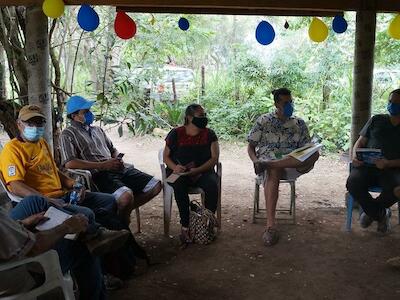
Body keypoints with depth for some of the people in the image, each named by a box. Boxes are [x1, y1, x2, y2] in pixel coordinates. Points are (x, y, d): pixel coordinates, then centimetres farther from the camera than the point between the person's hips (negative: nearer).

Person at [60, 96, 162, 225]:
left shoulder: (97, 130, 24)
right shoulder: (68, 134, 0)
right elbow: (69, 163, -16)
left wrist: (118, 159, 5)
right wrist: (103, 165, -17)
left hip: (119, 169, 8)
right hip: (99, 174, -8)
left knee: (155, 185, -3)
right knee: (126, 195, -35)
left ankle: (125, 209, 11)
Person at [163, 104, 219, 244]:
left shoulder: (209, 134, 2)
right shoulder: (176, 133, 0)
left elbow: (214, 158, -5)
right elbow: (166, 156, 5)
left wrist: (197, 170, -20)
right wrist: (175, 167, -17)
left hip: (203, 171, 1)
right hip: (179, 172, -1)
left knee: (213, 185, -31)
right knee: (179, 185, -35)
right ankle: (185, 226, -28)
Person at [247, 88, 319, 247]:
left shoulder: (299, 123, 15)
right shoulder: (263, 121, 10)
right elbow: (250, 146, 9)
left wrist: (310, 155, -13)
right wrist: (255, 161, -13)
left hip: (291, 164, 2)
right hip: (267, 162, -2)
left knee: (314, 155, -30)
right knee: (274, 173, -40)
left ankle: (266, 165, -35)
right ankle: (271, 225, -47)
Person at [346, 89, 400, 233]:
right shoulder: (377, 120, 18)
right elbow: (360, 142, 16)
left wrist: (388, 163, -19)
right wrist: (355, 156, -6)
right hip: (367, 165, 2)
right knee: (352, 183, -31)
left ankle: (371, 211, 0)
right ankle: (381, 214, -6)